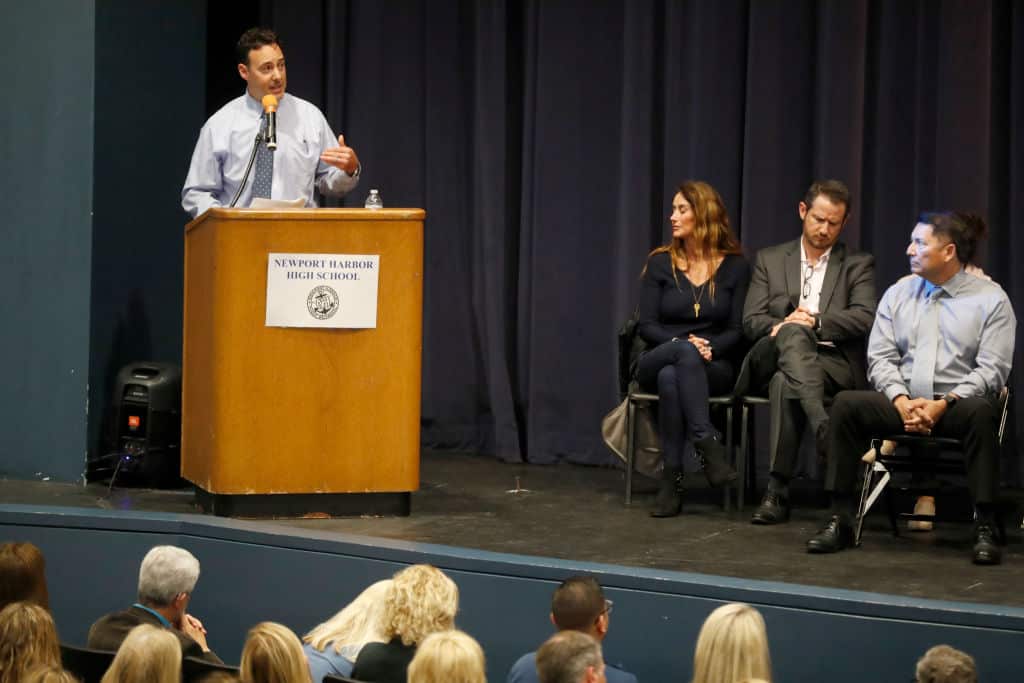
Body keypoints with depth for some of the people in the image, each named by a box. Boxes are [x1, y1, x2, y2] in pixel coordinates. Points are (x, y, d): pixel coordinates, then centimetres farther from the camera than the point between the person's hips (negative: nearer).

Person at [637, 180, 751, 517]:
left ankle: (672, 479, -40)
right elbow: (646, 326, 0)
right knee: (685, 351, -39)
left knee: (671, 377, -38)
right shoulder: (660, 264, 5)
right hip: (657, 360, 1)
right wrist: (683, 344, -18)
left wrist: (710, 348, -19)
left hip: (713, 366, -1)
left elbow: (736, 331, 1)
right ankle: (707, 443, -47)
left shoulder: (735, 267, 4)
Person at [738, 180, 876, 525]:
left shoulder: (858, 265, 15)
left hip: (834, 364, -1)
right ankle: (823, 427, -56)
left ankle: (778, 492, -40)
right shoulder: (770, 260, 19)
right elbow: (752, 320, 8)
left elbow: (865, 319, -2)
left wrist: (817, 321, -17)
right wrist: (784, 326, -16)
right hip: (771, 362, 1)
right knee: (793, 333, -38)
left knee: (785, 383, -38)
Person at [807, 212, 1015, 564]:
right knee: (846, 404, -23)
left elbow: (992, 369, -6)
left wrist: (945, 403, -18)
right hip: (902, 401, 3)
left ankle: (984, 528, -32)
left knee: (980, 412, -38)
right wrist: (900, 399, -12)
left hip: (957, 403, -3)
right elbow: (880, 358, 8)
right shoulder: (898, 294, 13)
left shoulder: (990, 298, 1)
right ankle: (840, 519, -20)